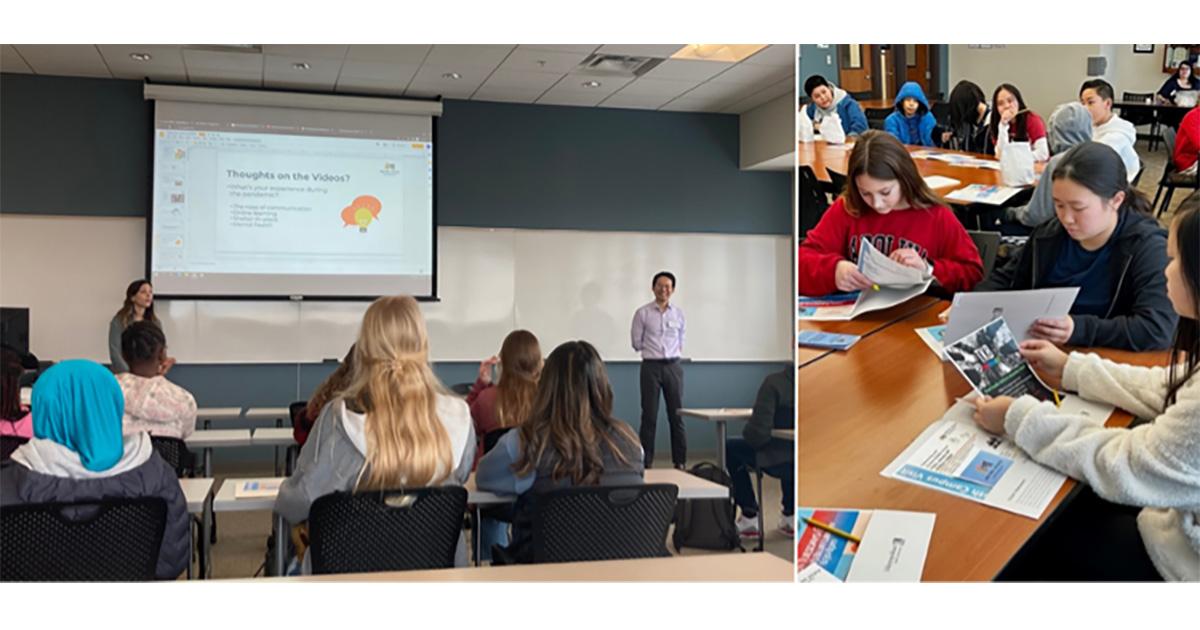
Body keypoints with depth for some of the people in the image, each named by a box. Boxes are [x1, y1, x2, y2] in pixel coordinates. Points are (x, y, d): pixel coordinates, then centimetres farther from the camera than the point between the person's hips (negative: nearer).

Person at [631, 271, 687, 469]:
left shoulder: (679, 314, 7)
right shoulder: (642, 313, -2)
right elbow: (637, 343, 2)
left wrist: (672, 354, 12)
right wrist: (653, 351, 7)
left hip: (673, 366, 2)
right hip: (651, 366, -2)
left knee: (676, 415, 4)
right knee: (649, 416, 0)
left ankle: (680, 462, 10)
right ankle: (645, 463, 5)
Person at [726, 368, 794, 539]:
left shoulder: (774, 382, -18)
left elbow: (759, 431, -20)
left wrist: (747, 434, 4)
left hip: (781, 462, -5)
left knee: (730, 449, 18)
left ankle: (749, 517, 19)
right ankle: (790, 515, 39)